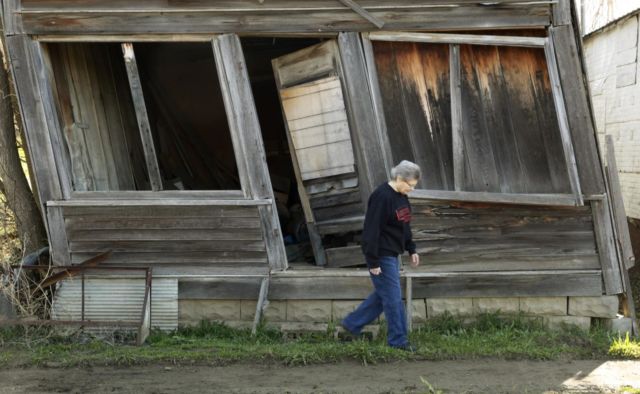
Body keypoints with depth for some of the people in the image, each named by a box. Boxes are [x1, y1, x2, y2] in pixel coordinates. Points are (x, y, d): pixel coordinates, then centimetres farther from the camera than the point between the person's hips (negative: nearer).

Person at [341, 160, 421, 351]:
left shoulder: (401, 196, 8)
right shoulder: (381, 197, -21)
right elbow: (371, 230, -22)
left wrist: (411, 250, 17)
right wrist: (373, 262, -21)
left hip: (392, 255, 10)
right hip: (382, 256, -10)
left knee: (383, 294, 16)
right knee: (393, 297, -2)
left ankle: (352, 324, 27)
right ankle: (398, 340, 10)